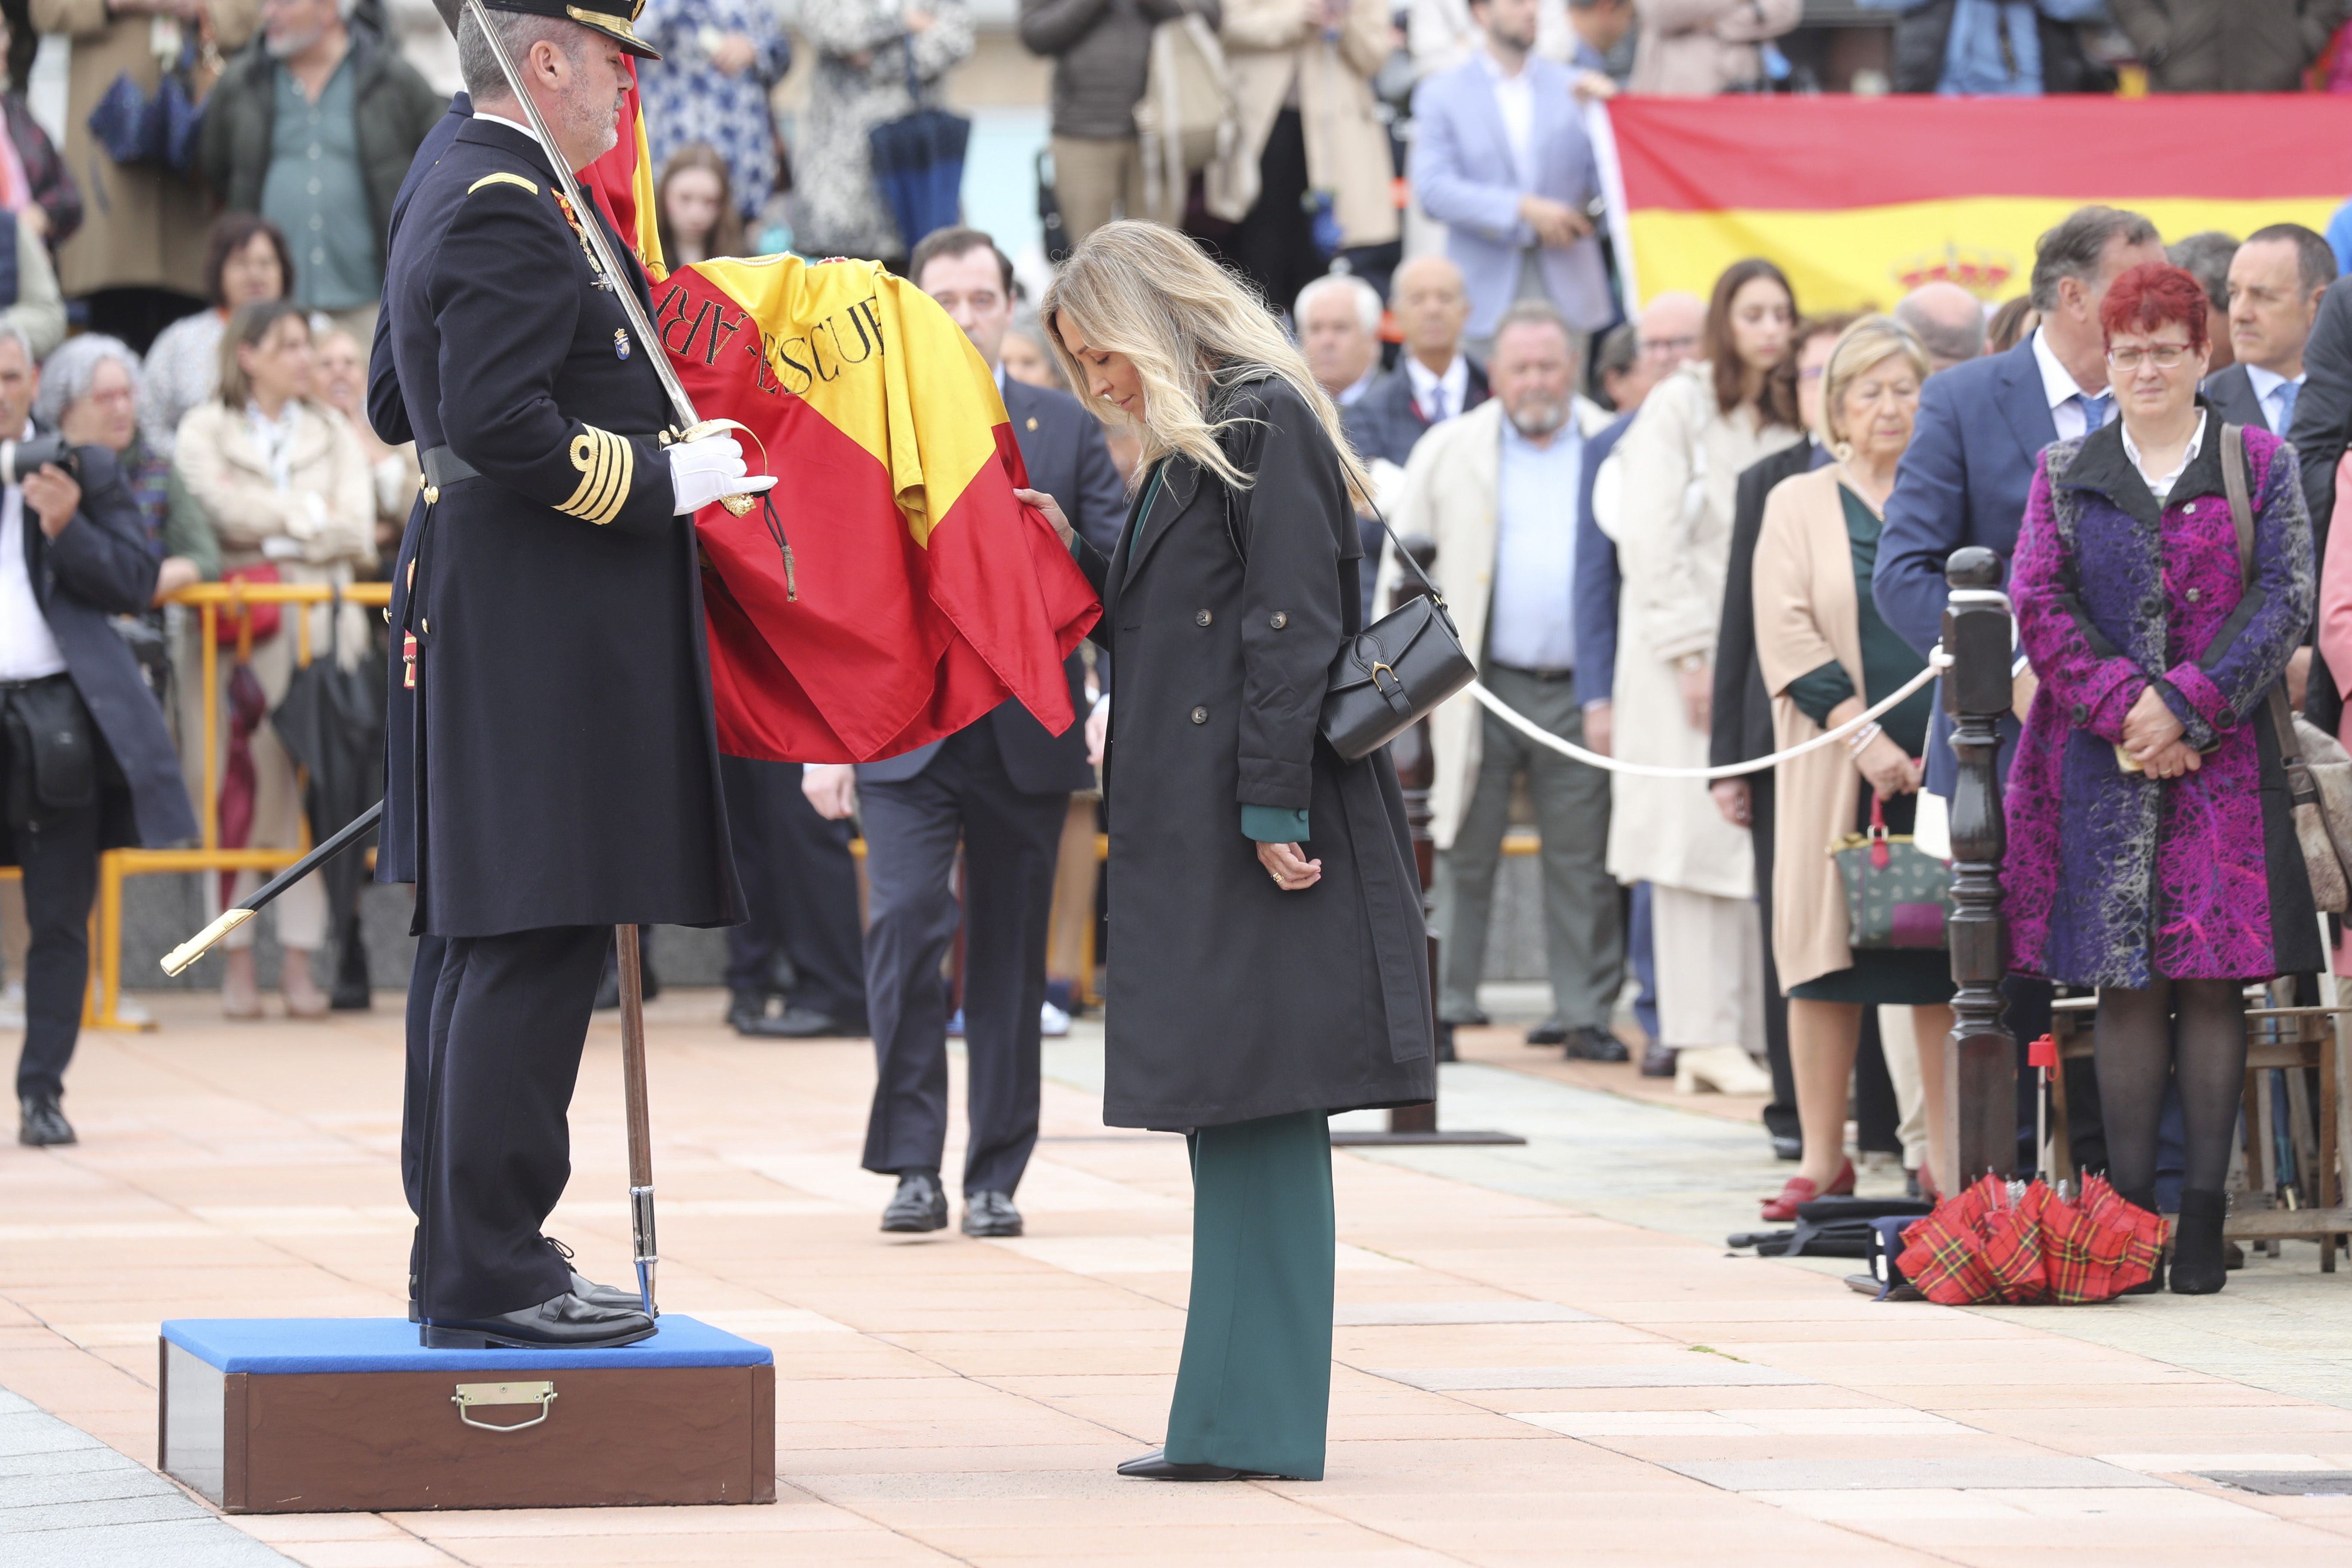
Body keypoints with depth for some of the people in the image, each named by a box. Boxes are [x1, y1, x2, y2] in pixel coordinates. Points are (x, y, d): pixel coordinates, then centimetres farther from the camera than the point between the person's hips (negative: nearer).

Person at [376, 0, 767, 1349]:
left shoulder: (448, 198, 16)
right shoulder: (513, 214, -17)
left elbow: (402, 408, 25)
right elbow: (498, 423, -26)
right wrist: (663, 479, -18)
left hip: (472, 618, 11)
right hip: (550, 639, -11)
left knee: (475, 937, 13)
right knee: (535, 946, -9)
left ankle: (457, 1250, 18)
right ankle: (491, 1276, -9)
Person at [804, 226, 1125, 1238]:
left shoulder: (1067, 431, 9)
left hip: (1027, 736, 2)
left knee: (1010, 957, 5)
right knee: (906, 921, -17)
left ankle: (997, 1177, 13)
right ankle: (912, 1165, -11)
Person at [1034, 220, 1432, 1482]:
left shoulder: (1264, 427, -10)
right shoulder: (1188, 448, 19)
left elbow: (1291, 629, -16)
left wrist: (1278, 812, -20)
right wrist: (1073, 562, 10)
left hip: (1259, 838, -10)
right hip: (1190, 834, 10)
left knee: (1258, 1112, -7)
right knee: (1232, 1123, 9)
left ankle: (1261, 1425, -5)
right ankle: (1232, 1421, 11)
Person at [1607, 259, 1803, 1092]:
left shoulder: (1788, 421, 15)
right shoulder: (1679, 406, -3)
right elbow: (1651, 538, -8)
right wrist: (1693, 652, -13)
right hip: (1688, 647, -5)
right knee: (1699, 830, -8)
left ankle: (1753, 1029, -1)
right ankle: (1703, 1034, -8)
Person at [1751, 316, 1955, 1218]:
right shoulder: (1798, 506, 10)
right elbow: (1786, 635, -1)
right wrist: (1860, 733, -12)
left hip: (1947, 766, 0)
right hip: (1839, 770, 0)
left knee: (1947, 957, -1)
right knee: (1828, 949, -2)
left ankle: (1948, 1160, 3)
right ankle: (1822, 1159, 5)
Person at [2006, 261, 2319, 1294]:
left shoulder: (2262, 467, 7)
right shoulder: (2066, 475, 12)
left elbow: (2284, 600, -1)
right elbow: (2035, 604, 3)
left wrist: (2188, 707, -11)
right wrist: (2121, 706, -10)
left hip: (2225, 759, -1)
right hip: (2103, 764, 1)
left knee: (2215, 978, -3)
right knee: (2127, 982, -2)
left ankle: (2204, 1218, -1)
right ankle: (2128, 1210, 1)